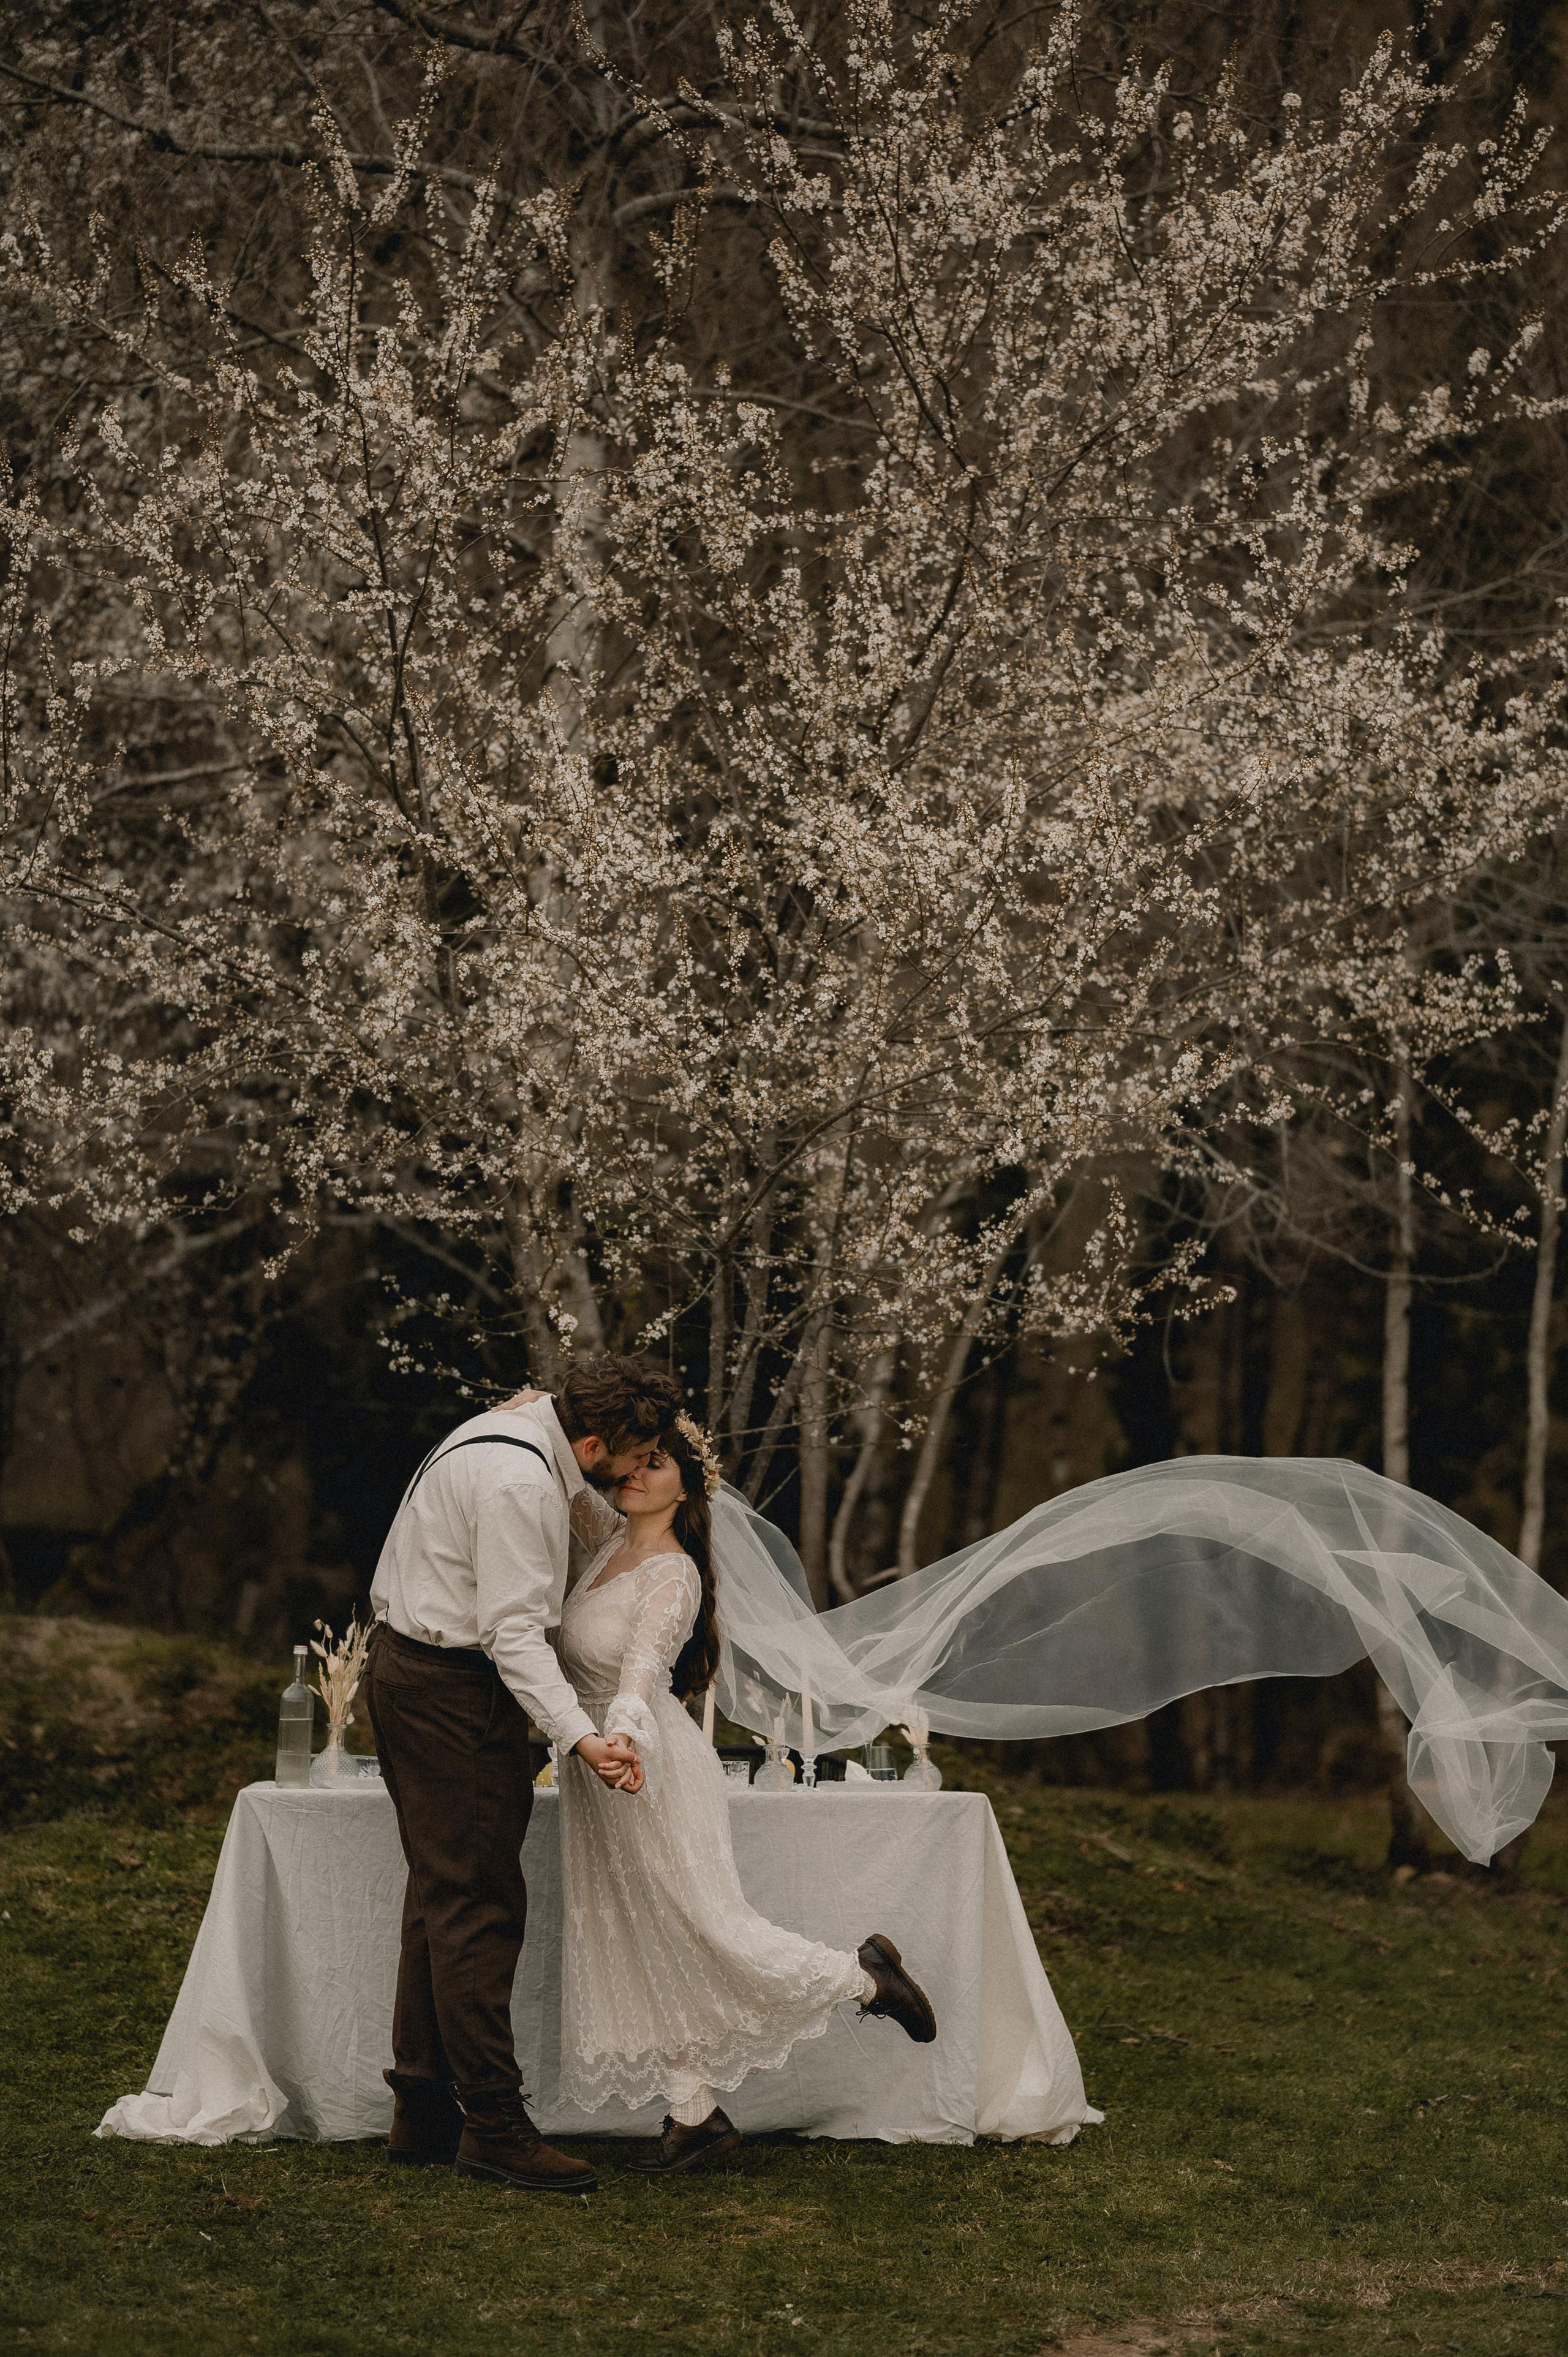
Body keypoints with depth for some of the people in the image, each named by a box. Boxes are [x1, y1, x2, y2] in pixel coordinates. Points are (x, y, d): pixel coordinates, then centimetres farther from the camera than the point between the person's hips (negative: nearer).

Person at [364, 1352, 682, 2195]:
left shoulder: (518, 1431, 9)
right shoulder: (518, 1483, -23)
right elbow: (514, 1630, -27)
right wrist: (580, 1737, -33)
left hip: (406, 1664, 11)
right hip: (454, 1690, -11)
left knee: (442, 1895, 14)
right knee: (482, 1906, -8)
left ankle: (422, 2112, 19)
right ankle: (494, 2126, -6)